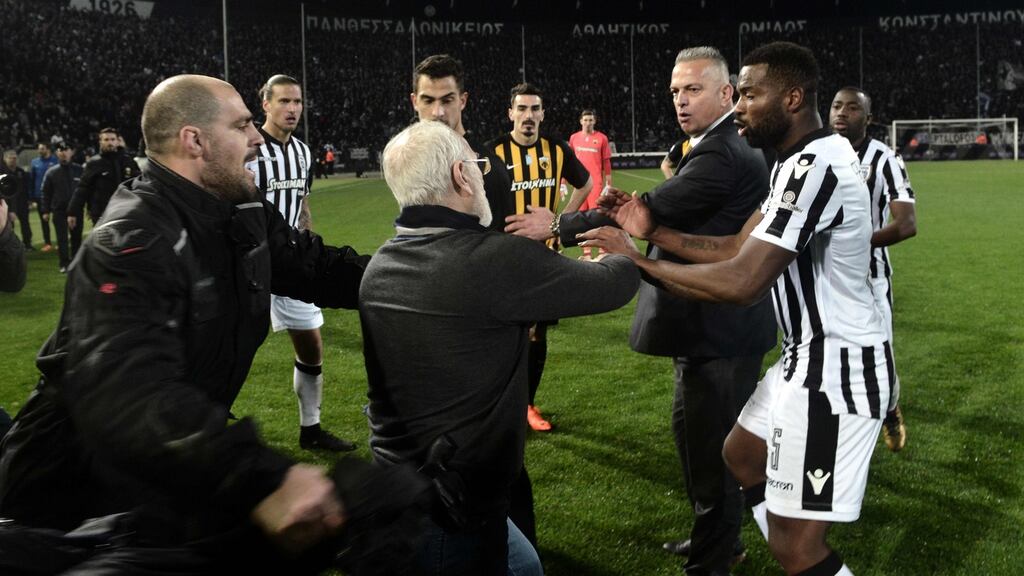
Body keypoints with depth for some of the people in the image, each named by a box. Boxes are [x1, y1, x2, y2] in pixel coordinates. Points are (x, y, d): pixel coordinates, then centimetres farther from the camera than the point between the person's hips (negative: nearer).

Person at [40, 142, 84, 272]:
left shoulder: (79, 170, 1)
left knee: (77, 237, 8)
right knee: (62, 239, -2)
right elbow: (46, 193, 5)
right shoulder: (51, 172, 2)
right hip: (59, 210, 0)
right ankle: (64, 264, 2)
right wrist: (46, 210, 0)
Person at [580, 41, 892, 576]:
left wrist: (636, 260, -19)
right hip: (810, 355, 11)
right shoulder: (803, 160, 10)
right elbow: (738, 247, 9)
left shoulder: (814, 168, -24)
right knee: (742, 455, 28)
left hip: (834, 369, -11)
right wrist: (653, 230, 1)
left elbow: (742, 282, -29)